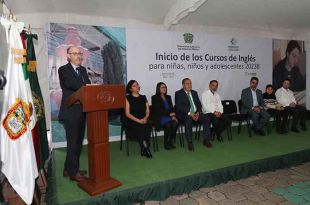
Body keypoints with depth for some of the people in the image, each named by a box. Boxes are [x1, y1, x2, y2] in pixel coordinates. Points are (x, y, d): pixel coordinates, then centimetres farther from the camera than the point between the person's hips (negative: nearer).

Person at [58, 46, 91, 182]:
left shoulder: (83, 70, 16)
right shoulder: (63, 70, -5)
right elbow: (70, 83, -24)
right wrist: (86, 86, -28)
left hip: (81, 111, 7)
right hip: (70, 112, -7)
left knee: (78, 142, 15)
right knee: (73, 143, 1)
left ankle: (69, 169, 31)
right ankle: (73, 172, 16)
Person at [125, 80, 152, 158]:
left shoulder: (143, 98, 16)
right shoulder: (128, 98, 4)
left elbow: (148, 111, 12)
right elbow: (127, 114, -4)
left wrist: (145, 118, -10)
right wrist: (138, 120, -15)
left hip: (143, 121, 3)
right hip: (132, 122, -3)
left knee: (147, 127, -30)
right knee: (140, 128, -33)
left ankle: (144, 149, -17)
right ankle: (145, 148, -16)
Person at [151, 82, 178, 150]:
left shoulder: (168, 97, 21)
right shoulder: (154, 98, 3)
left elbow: (171, 108, 14)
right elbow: (157, 110, -8)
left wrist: (173, 116, -8)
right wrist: (169, 114, -16)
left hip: (169, 116, 5)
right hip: (159, 117, -5)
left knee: (175, 123, -27)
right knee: (168, 124, -33)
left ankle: (171, 142, -15)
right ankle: (166, 143, -16)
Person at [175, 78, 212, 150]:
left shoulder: (194, 93, 19)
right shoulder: (178, 93, 1)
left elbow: (199, 104, 14)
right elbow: (179, 106, -12)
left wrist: (198, 112, -8)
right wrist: (189, 113, -23)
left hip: (196, 113, 5)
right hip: (184, 114, -5)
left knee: (207, 118, -19)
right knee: (188, 120, -36)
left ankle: (206, 140, -9)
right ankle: (189, 142, -26)